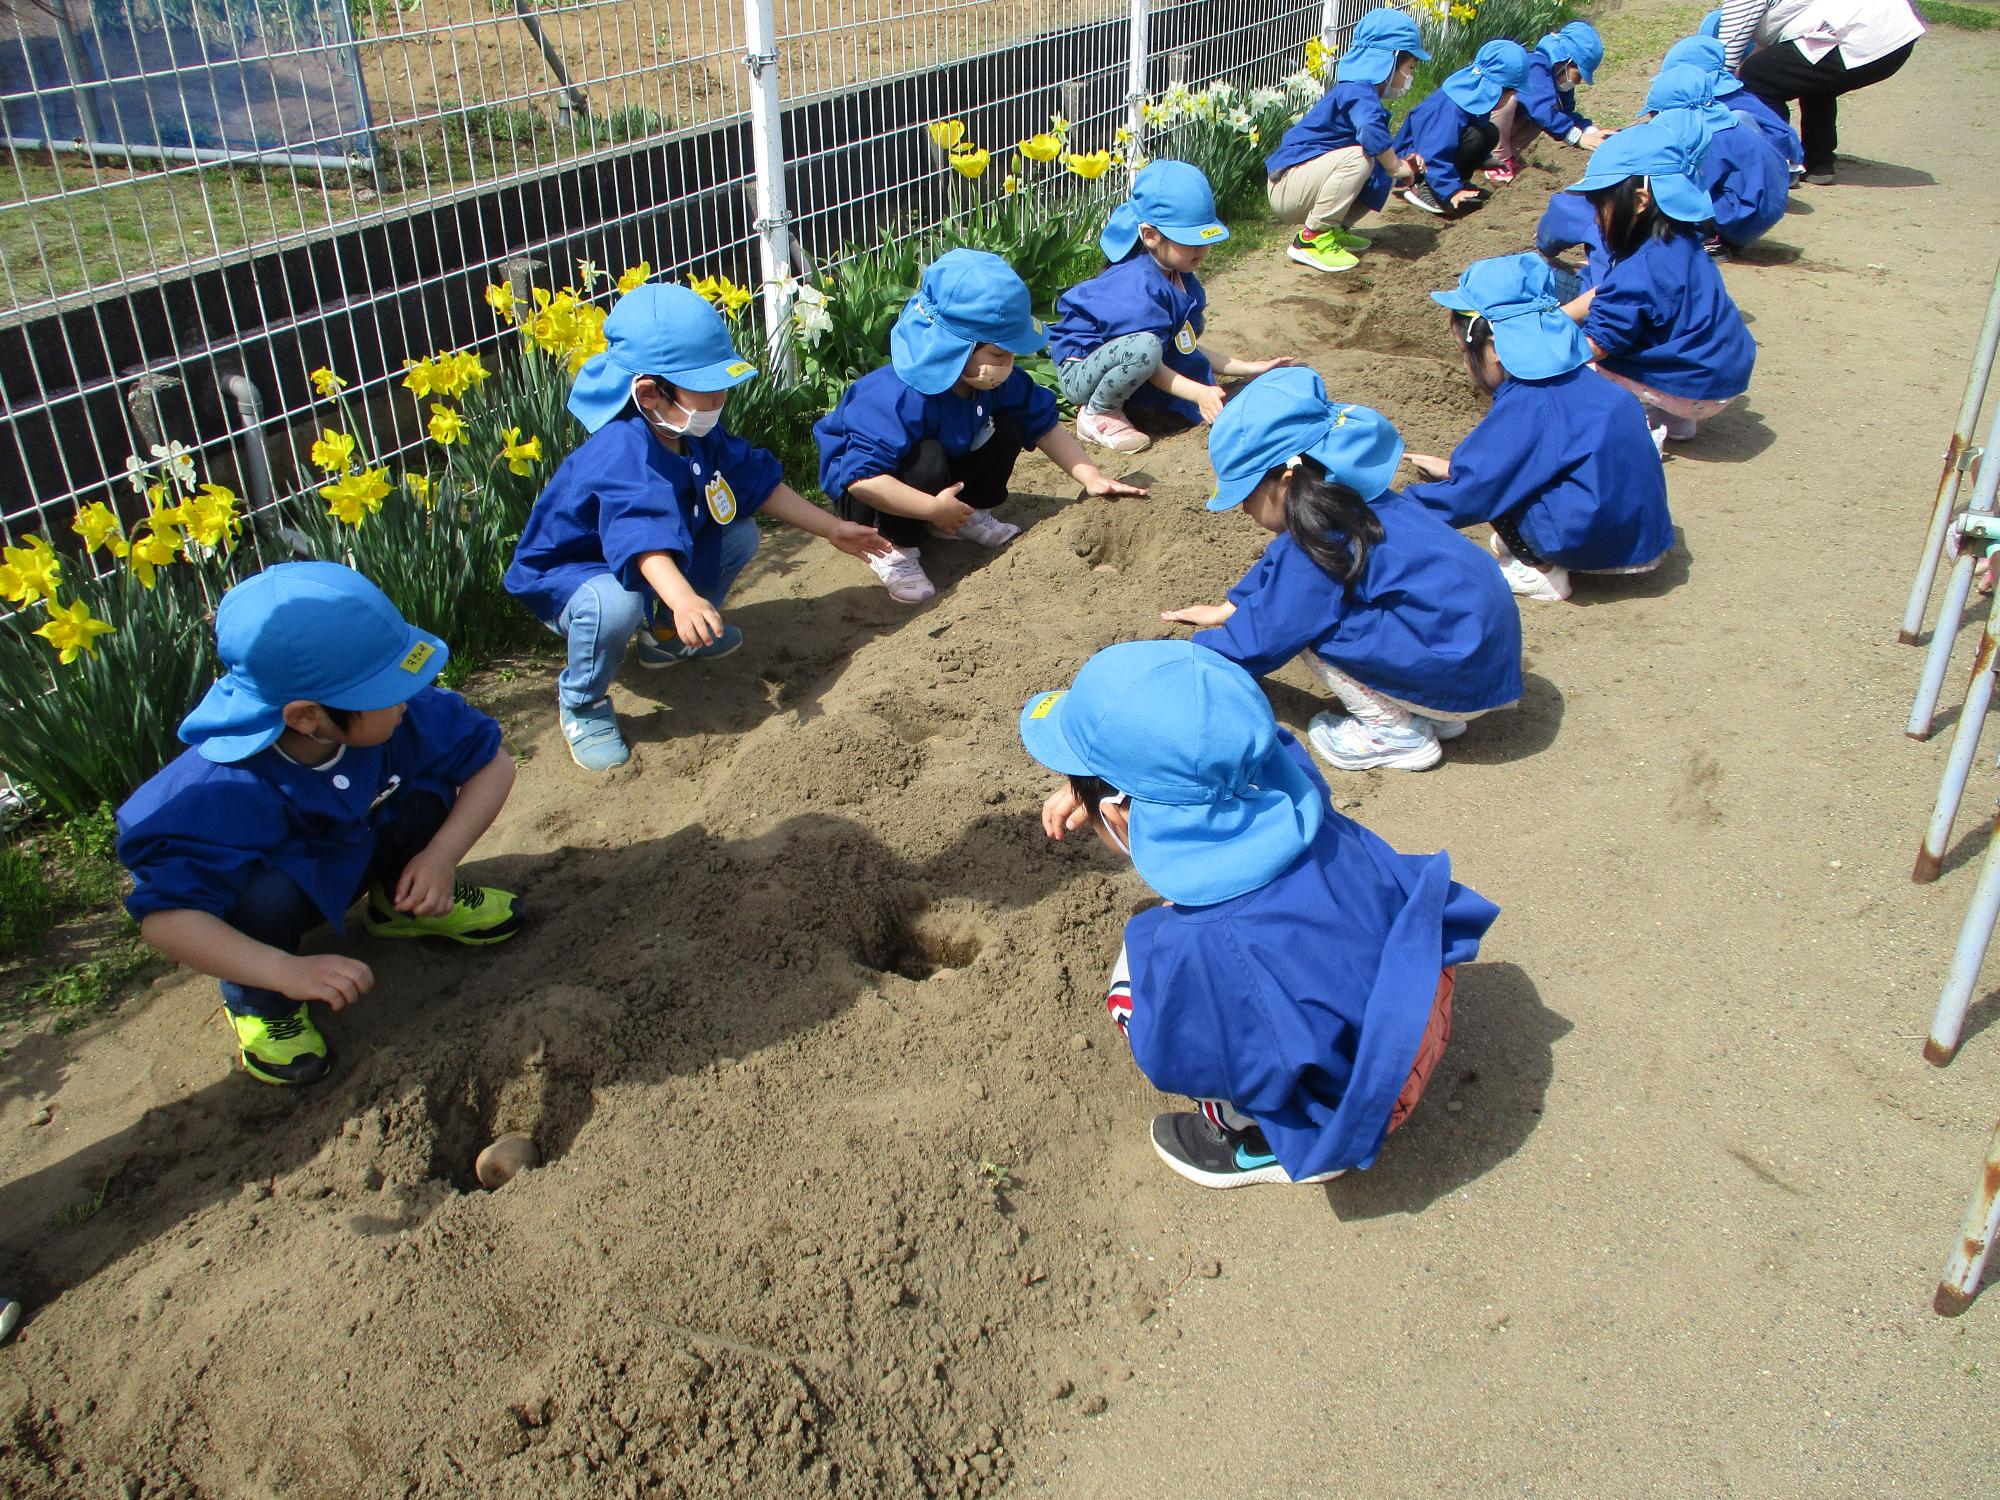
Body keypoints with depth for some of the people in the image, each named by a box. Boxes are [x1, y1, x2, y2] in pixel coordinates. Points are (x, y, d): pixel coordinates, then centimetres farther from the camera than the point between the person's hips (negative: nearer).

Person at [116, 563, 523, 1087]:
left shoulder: (407, 712, -29)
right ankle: (258, 1003, -4)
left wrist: (441, 854, -29)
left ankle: (405, 903, 10)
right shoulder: (226, 794, -40)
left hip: (356, 852, 4)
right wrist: (287, 972, -48)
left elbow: (494, 762, -17)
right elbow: (165, 916, -41)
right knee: (270, 893, -37)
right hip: (274, 894, -4)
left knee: (427, 786, -21)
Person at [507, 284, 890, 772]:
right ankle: (581, 704, -10)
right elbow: (645, 536, -52)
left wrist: (832, 528, -1)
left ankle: (668, 636, 18)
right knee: (615, 604, -41)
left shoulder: (699, 433, -8)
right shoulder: (623, 455, -37)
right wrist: (684, 599, -69)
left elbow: (761, 482, 0)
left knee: (740, 534, -3)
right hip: (567, 573, -8)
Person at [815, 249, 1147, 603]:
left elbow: (1044, 426, -1)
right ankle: (894, 548, -16)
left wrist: (1092, 478, -10)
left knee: (1006, 431, -9)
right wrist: (934, 509, -40)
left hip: (940, 479, 7)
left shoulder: (998, 380, -14)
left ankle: (969, 516, 9)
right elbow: (862, 477, -44)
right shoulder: (901, 400, -39)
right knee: (927, 460, -37)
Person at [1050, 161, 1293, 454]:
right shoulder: (1137, 285, -26)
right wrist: (1200, 393, -32)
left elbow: (1187, 349, 7)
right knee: (1144, 347, -36)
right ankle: (1098, 414, -13)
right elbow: (1148, 359, -26)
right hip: (1080, 371, -10)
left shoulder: (1183, 278, 3)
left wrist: (1248, 367, 6)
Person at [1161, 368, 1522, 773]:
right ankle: (1432, 714, 15)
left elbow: (1262, 639, -13)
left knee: (1309, 625, -14)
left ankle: (1397, 734, -2)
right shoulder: (1347, 501, 6)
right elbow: (1275, 566, 25)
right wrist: (1227, 610, 29)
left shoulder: (1317, 544, -21)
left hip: (1463, 677, -10)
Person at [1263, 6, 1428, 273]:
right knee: (1359, 157, -29)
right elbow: (1371, 130, -41)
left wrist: (1402, 166, -3)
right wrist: (1395, 167, -25)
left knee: (1381, 178, 7)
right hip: (1286, 187, -10)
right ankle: (1311, 239, -20)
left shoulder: (1359, 91, 16)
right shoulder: (1359, 91, -17)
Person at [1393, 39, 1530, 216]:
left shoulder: (1476, 100, -2)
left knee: (1490, 133, -2)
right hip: (1413, 160, -9)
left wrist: (1484, 160, 25)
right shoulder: (1451, 109, -31)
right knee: (1474, 136, -27)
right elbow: (1434, 155, -36)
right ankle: (1421, 186, -20)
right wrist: (1451, 191, -40)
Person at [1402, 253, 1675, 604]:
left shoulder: (1524, 409, -19)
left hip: (1602, 543, -9)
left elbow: (1473, 491, -17)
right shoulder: (1576, 379, 7)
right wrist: (1453, 468, 26)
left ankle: (1542, 572, -1)